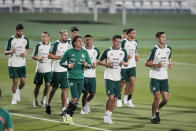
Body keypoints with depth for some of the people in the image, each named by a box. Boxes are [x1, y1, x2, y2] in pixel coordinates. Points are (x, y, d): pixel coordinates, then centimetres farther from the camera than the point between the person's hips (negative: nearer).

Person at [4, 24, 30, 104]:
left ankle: (18, 91, 27)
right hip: (13, 64, -3)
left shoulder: (25, 39, 4)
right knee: (15, 81, -3)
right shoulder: (11, 40, -7)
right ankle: (14, 98, 13)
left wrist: (25, 53, -3)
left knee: (23, 81, -4)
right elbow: (5, 52, -5)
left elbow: (27, 49, 20)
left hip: (22, 64, 3)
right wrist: (11, 51, -28)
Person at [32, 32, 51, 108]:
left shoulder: (51, 46, 3)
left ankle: (44, 99, 10)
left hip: (48, 69, 1)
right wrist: (38, 58, -15)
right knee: (38, 85, 6)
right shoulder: (38, 46, 0)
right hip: (39, 69, -1)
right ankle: (35, 100, 26)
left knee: (48, 85, -9)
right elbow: (33, 56, 4)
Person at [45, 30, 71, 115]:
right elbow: (49, 56, -9)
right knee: (54, 88, 8)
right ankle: (48, 104, 29)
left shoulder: (69, 45, 11)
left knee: (65, 90, -2)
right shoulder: (56, 44, -7)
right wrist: (60, 57, -15)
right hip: (57, 70, -4)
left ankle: (64, 109, 0)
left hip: (66, 70, 4)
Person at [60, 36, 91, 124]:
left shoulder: (85, 52, 5)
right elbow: (61, 62, 5)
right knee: (75, 97, -16)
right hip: (72, 78, -4)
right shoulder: (69, 52, -4)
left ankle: (70, 117, 18)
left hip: (81, 78, 4)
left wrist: (86, 65, -14)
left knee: (77, 100, 5)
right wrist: (68, 66, -13)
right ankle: (67, 115, -1)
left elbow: (90, 65, 9)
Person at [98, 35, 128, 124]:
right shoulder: (107, 51, -4)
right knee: (111, 97, -15)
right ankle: (106, 115, 0)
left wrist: (124, 63, -8)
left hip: (117, 78, 4)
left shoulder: (123, 52, 5)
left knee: (115, 98, 6)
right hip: (108, 77, -4)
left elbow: (126, 64, 15)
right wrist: (106, 64, -14)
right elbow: (99, 61, 4)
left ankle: (108, 116, 19)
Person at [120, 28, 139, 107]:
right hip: (124, 66, -5)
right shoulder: (124, 42, -12)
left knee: (132, 81, -8)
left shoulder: (135, 42, 7)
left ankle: (128, 99, 3)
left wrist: (136, 56, 8)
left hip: (132, 65, 5)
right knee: (122, 82, 5)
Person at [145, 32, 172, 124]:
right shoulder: (154, 49, -10)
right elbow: (147, 63, -6)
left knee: (166, 99, 0)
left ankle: (157, 110, 29)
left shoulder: (168, 49, 5)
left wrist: (170, 64, 3)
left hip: (164, 77, 5)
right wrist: (156, 65, -21)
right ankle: (153, 117, 9)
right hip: (155, 77, -5)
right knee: (157, 98, -8)